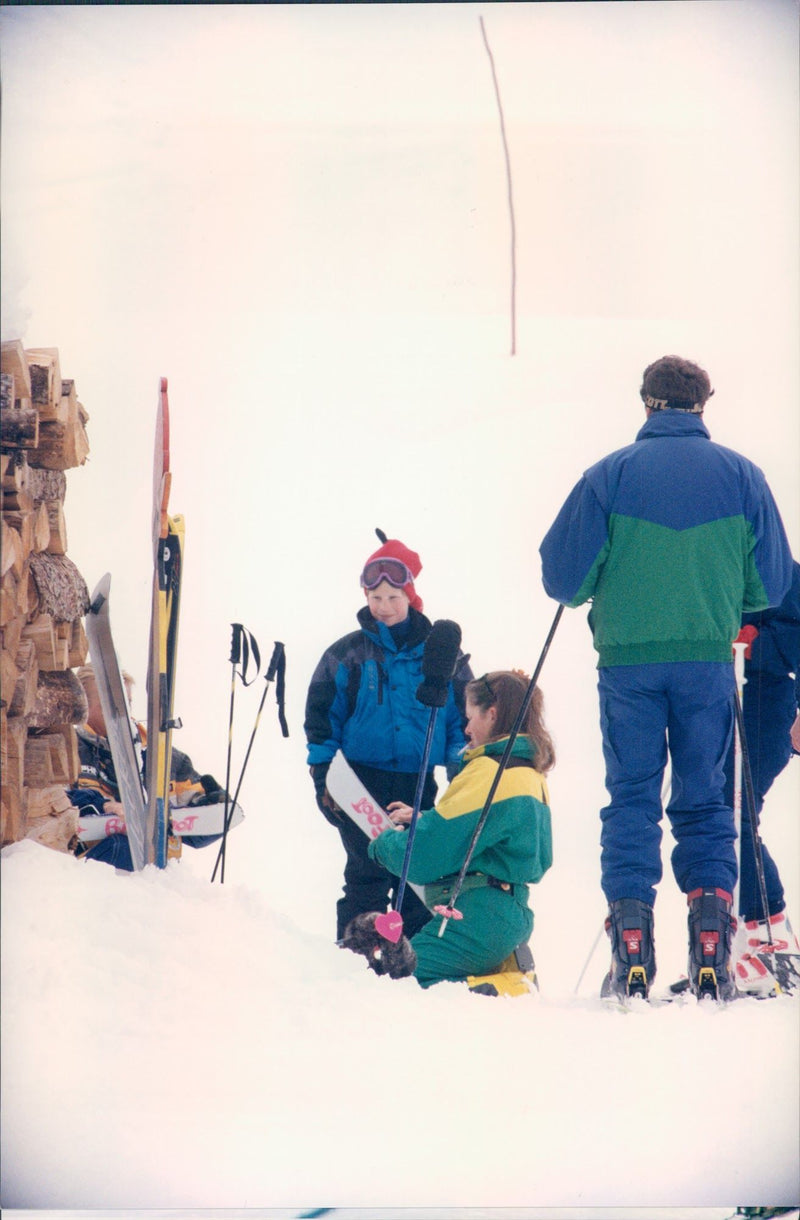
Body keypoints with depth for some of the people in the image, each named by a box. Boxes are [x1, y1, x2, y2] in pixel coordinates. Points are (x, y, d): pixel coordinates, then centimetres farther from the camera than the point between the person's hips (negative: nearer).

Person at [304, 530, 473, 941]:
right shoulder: (347, 654, 4)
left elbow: (463, 716, 12)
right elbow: (321, 715, 6)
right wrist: (324, 775, -1)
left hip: (418, 783, 1)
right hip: (361, 782, -1)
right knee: (367, 873, -6)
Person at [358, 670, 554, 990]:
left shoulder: (490, 773, -14)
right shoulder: (532, 776, 16)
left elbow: (427, 855, -13)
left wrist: (384, 843, 7)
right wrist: (422, 820, 21)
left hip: (478, 920, -10)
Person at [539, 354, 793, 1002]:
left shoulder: (609, 475, -3)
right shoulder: (741, 475, 2)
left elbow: (563, 577, -3)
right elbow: (771, 585, 6)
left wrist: (601, 589, 19)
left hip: (627, 658, -1)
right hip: (709, 658, 1)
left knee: (631, 798, 8)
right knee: (706, 801, 10)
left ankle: (631, 949, 2)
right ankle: (710, 944, 0)